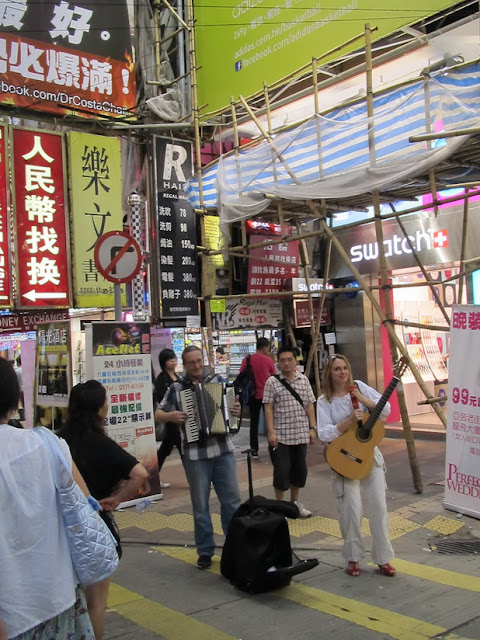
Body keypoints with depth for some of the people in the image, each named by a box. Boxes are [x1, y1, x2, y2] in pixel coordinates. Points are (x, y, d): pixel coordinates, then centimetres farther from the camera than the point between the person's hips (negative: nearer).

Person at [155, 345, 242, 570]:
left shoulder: (218, 381, 6)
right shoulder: (177, 388, 2)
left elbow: (232, 404, 15)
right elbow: (158, 414, 8)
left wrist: (237, 410, -7)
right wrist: (171, 416, -13)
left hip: (223, 450, 2)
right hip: (195, 454, -1)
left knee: (232, 500, 8)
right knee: (200, 505, 7)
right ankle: (205, 550, 21)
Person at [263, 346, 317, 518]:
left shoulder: (304, 380, 7)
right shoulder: (272, 382, -4)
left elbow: (309, 405, 9)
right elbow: (268, 408, -5)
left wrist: (312, 428, 4)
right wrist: (271, 432, -11)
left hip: (301, 434, 4)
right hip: (281, 435, -4)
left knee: (300, 469, 12)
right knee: (282, 470, -1)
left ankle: (294, 501, 30)